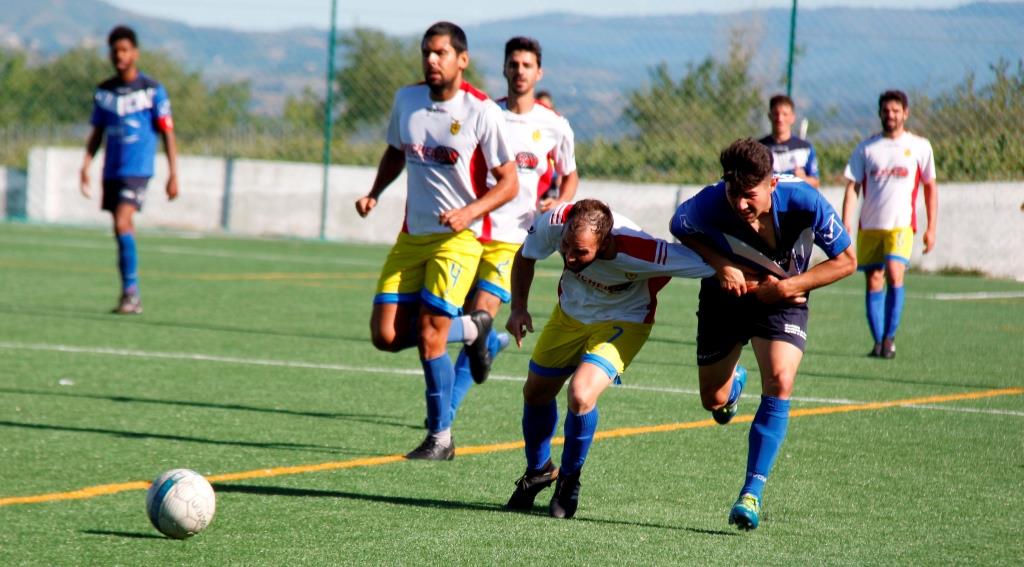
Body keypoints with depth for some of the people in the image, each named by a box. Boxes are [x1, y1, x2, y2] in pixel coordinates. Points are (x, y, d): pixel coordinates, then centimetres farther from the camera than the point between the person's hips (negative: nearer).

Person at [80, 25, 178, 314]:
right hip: (111, 171, 5)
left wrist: (173, 174, -7)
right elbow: (97, 133, 16)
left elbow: (167, 133, -3)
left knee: (123, 223, -20)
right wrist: (86, 166, 5)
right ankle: (131, 297, 14)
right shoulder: (104, 92, 9)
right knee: (122, 232, 8)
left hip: (137, 169, -5)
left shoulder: (152, 90, -4)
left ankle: (131, 289, -16)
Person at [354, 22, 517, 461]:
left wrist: (470, 212, -23)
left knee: (429, 337, -13)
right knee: (386, 336, -3)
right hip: (412, 235, 6)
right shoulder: (406, 99, 4)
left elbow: (508, 183, -8)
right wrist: (374, 193, 6)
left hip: (458, 237, -6)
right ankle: (469, 330, 23)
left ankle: (441, 437, 3)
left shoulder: (481, 112, -12)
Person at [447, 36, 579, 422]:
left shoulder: (555, 126, 3)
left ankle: (445, 411, -12)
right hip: (472, 231, 2)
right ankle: (492, 343, 34)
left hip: (513, 237, -2)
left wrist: (559, 205, -3)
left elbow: (569, 175, 17)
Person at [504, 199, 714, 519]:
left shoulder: (637, 252, -41)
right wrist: (519, 308, -11)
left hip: (622, 321, -5)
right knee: (536, 392, 13)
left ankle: (569, 479, 2)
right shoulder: (555, 223, -29)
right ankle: (538, 471, 43)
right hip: (570, 311, 5)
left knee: (581, 395, -25)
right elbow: (525, 256, -6)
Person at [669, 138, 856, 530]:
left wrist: (788, 286, -25)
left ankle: (752, 493, -18)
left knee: (779, 382, -23)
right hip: (726, 292, 1)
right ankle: (735, 380, 50)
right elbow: (679, 227, -6)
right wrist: (719, 264, -22)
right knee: (714, 401, 8)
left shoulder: (804, 202, -31)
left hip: (783, 298, -1)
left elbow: (846, 260, -17)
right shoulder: (709, 205, -31)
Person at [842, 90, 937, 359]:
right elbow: (852, 187, 5)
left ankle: (890, 337, -12)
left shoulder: (919, 146, 6)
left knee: (894, 275, -20)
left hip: (901, 225, -2)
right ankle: (878, 341, 8)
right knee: (873, 283, 1)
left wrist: (931, 228, 6)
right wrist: (846, 223, -7)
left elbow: (930, 188, 11)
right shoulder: (866, 148, 7)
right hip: (869, 226, 2)